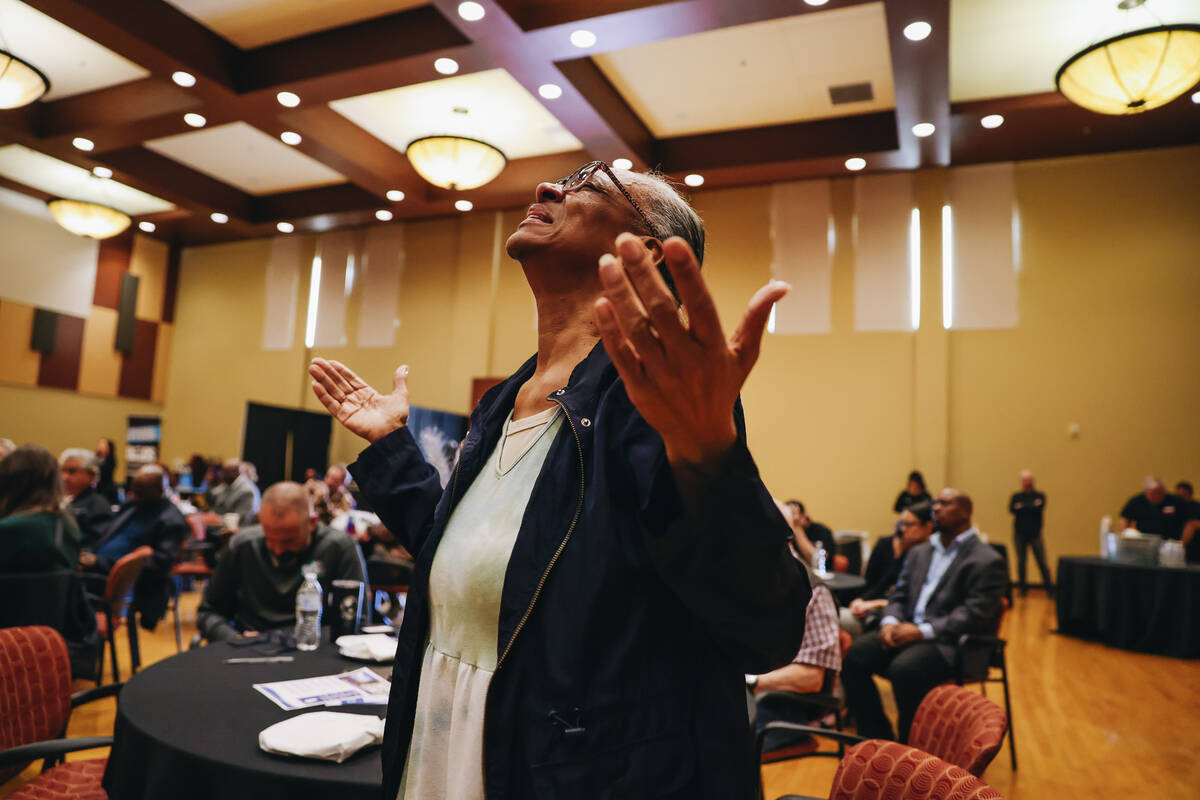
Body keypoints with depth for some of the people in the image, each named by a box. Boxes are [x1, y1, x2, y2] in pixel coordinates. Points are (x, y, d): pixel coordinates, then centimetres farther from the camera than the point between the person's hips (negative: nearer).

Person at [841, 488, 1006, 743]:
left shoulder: (987, 561, -2)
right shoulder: (919, 552, 21)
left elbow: (975, 614, -13)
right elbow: (899, 594, 17)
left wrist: (922, 631, -20)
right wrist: (890, 621, -6)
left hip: (949, 644, -6)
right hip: (906, 632, 6)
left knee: (905, 669, -34)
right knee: (853, 655, -17)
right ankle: (876, 739, -3)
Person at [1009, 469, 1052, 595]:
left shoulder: (1039, 496, 5)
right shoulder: (1016, 496, 8)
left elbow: (1039, 508, -14)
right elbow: (1012, 509, -9)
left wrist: (1022, 507, -12)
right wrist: (1032, 506, -15)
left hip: (1035, 534, -1)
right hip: (1019, 534, 1)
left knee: (1042, 562, -5)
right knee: (1021, 562, 4)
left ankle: (1050, 589, 2)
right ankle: (1022, 589, 11)